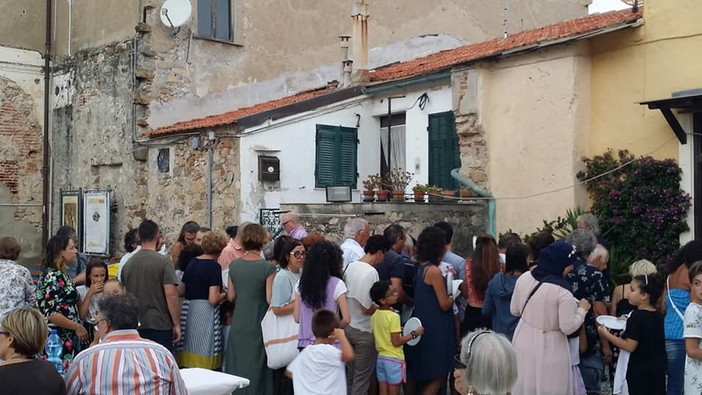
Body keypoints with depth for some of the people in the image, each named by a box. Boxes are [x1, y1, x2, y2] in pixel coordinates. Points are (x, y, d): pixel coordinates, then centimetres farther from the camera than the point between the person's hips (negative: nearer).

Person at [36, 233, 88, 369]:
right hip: (58, 338, -9)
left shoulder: (62, 275, 15)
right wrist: (78, 327, -14)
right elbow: (51, 313, -20)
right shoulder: (52, 277, -14)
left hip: (68, 339, 9)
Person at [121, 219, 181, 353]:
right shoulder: (163, 261, -10)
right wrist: (177, 324, -9)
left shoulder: (128, 263, 8)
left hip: (135, 326, 5)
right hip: (160, 326, -5)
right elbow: (171, 295, -16)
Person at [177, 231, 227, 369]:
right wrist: (224, 295, 1)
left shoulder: (192, 262, 9)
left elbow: (180, 292, 14)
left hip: (188, 312, 7)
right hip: (206, 315, -7)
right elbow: (213, 299, -18)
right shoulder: (214, 266, -11)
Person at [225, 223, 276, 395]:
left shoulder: (234, 265, -1)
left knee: (236, 367, 14)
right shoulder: (268, 268, -15)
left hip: (238, 325, 4)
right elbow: (270, 299, -16)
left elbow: (231, 296, 5)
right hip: (258, 326, -4)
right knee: (256, 367, 7)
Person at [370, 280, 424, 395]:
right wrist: (414, 334, -13)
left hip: (381, 357, 6)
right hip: (394, 359, -6)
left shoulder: (374, 315, 4)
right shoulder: (393, 316, -18)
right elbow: (396, 342, -19)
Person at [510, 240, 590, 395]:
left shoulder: (524, 278, -5)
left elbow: (514, 311, 6)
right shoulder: (562, 291, -23)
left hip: (523, 342, 6)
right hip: (548, 348, -6)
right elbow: (568, 327, -17)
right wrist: (582, 309, -2)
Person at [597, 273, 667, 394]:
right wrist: (629, 324, 16)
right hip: (659, 369, 7)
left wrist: (606, 334, -16)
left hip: (639, 371, -7)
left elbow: (630, 346, -22)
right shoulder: (658, 316, 5)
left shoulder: (637, 316, -19)